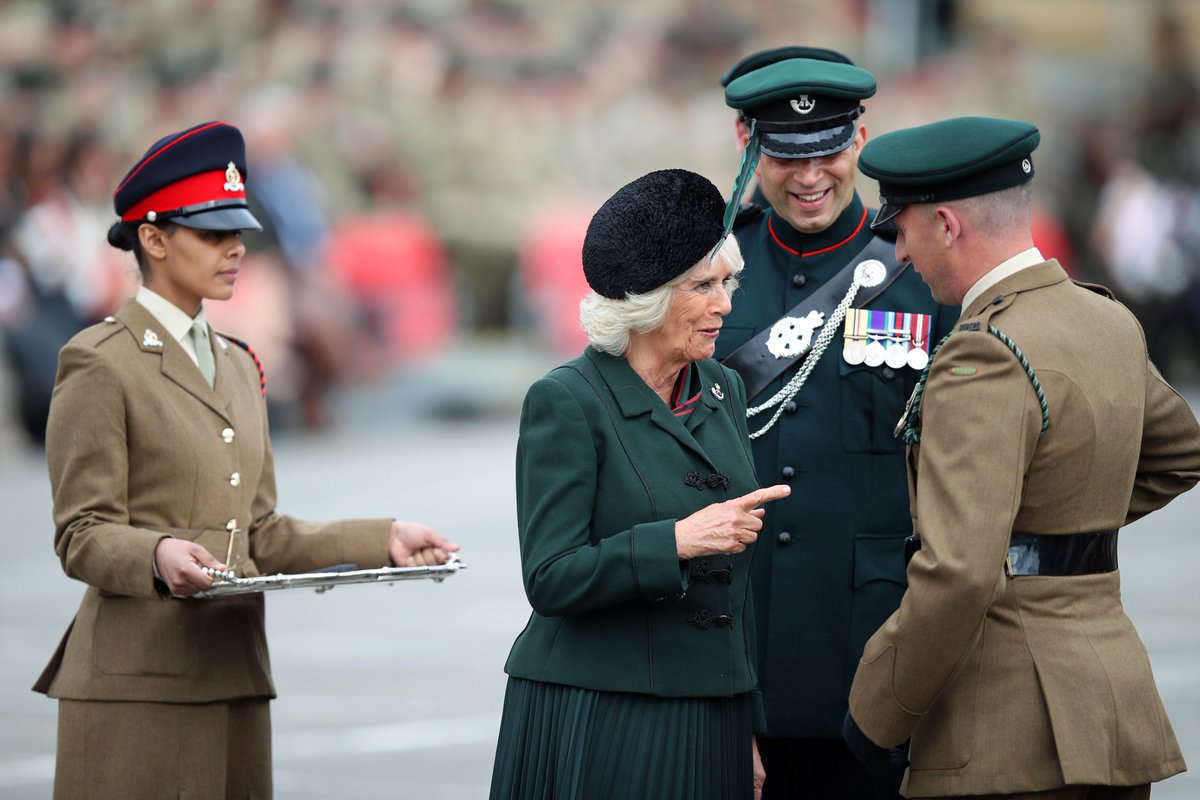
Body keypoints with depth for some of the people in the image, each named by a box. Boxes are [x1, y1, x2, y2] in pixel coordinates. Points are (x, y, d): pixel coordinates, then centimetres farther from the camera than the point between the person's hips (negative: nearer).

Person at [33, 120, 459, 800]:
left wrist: (383, 540, 9)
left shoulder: (237, 367, 20)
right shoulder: (99, 364, -4)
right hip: (139, 682, -7)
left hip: (233, 672, 7)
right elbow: (83, 537, -8)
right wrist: (159, 555, -28)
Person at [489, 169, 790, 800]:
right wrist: (676, 541, -25)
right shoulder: (566, 402, -9)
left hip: (708, 722, 6)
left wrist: (749, 726, 15)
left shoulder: (721, 392, 11)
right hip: (595, 722, -6)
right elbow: (549, 580, -15)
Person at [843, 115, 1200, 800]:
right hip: (1115, 691, 8)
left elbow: (958, 572, -25)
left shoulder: (985, 359, -17)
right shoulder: (1108, 324, 9)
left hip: (1008, 736, -8)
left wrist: (878, 710, -13)